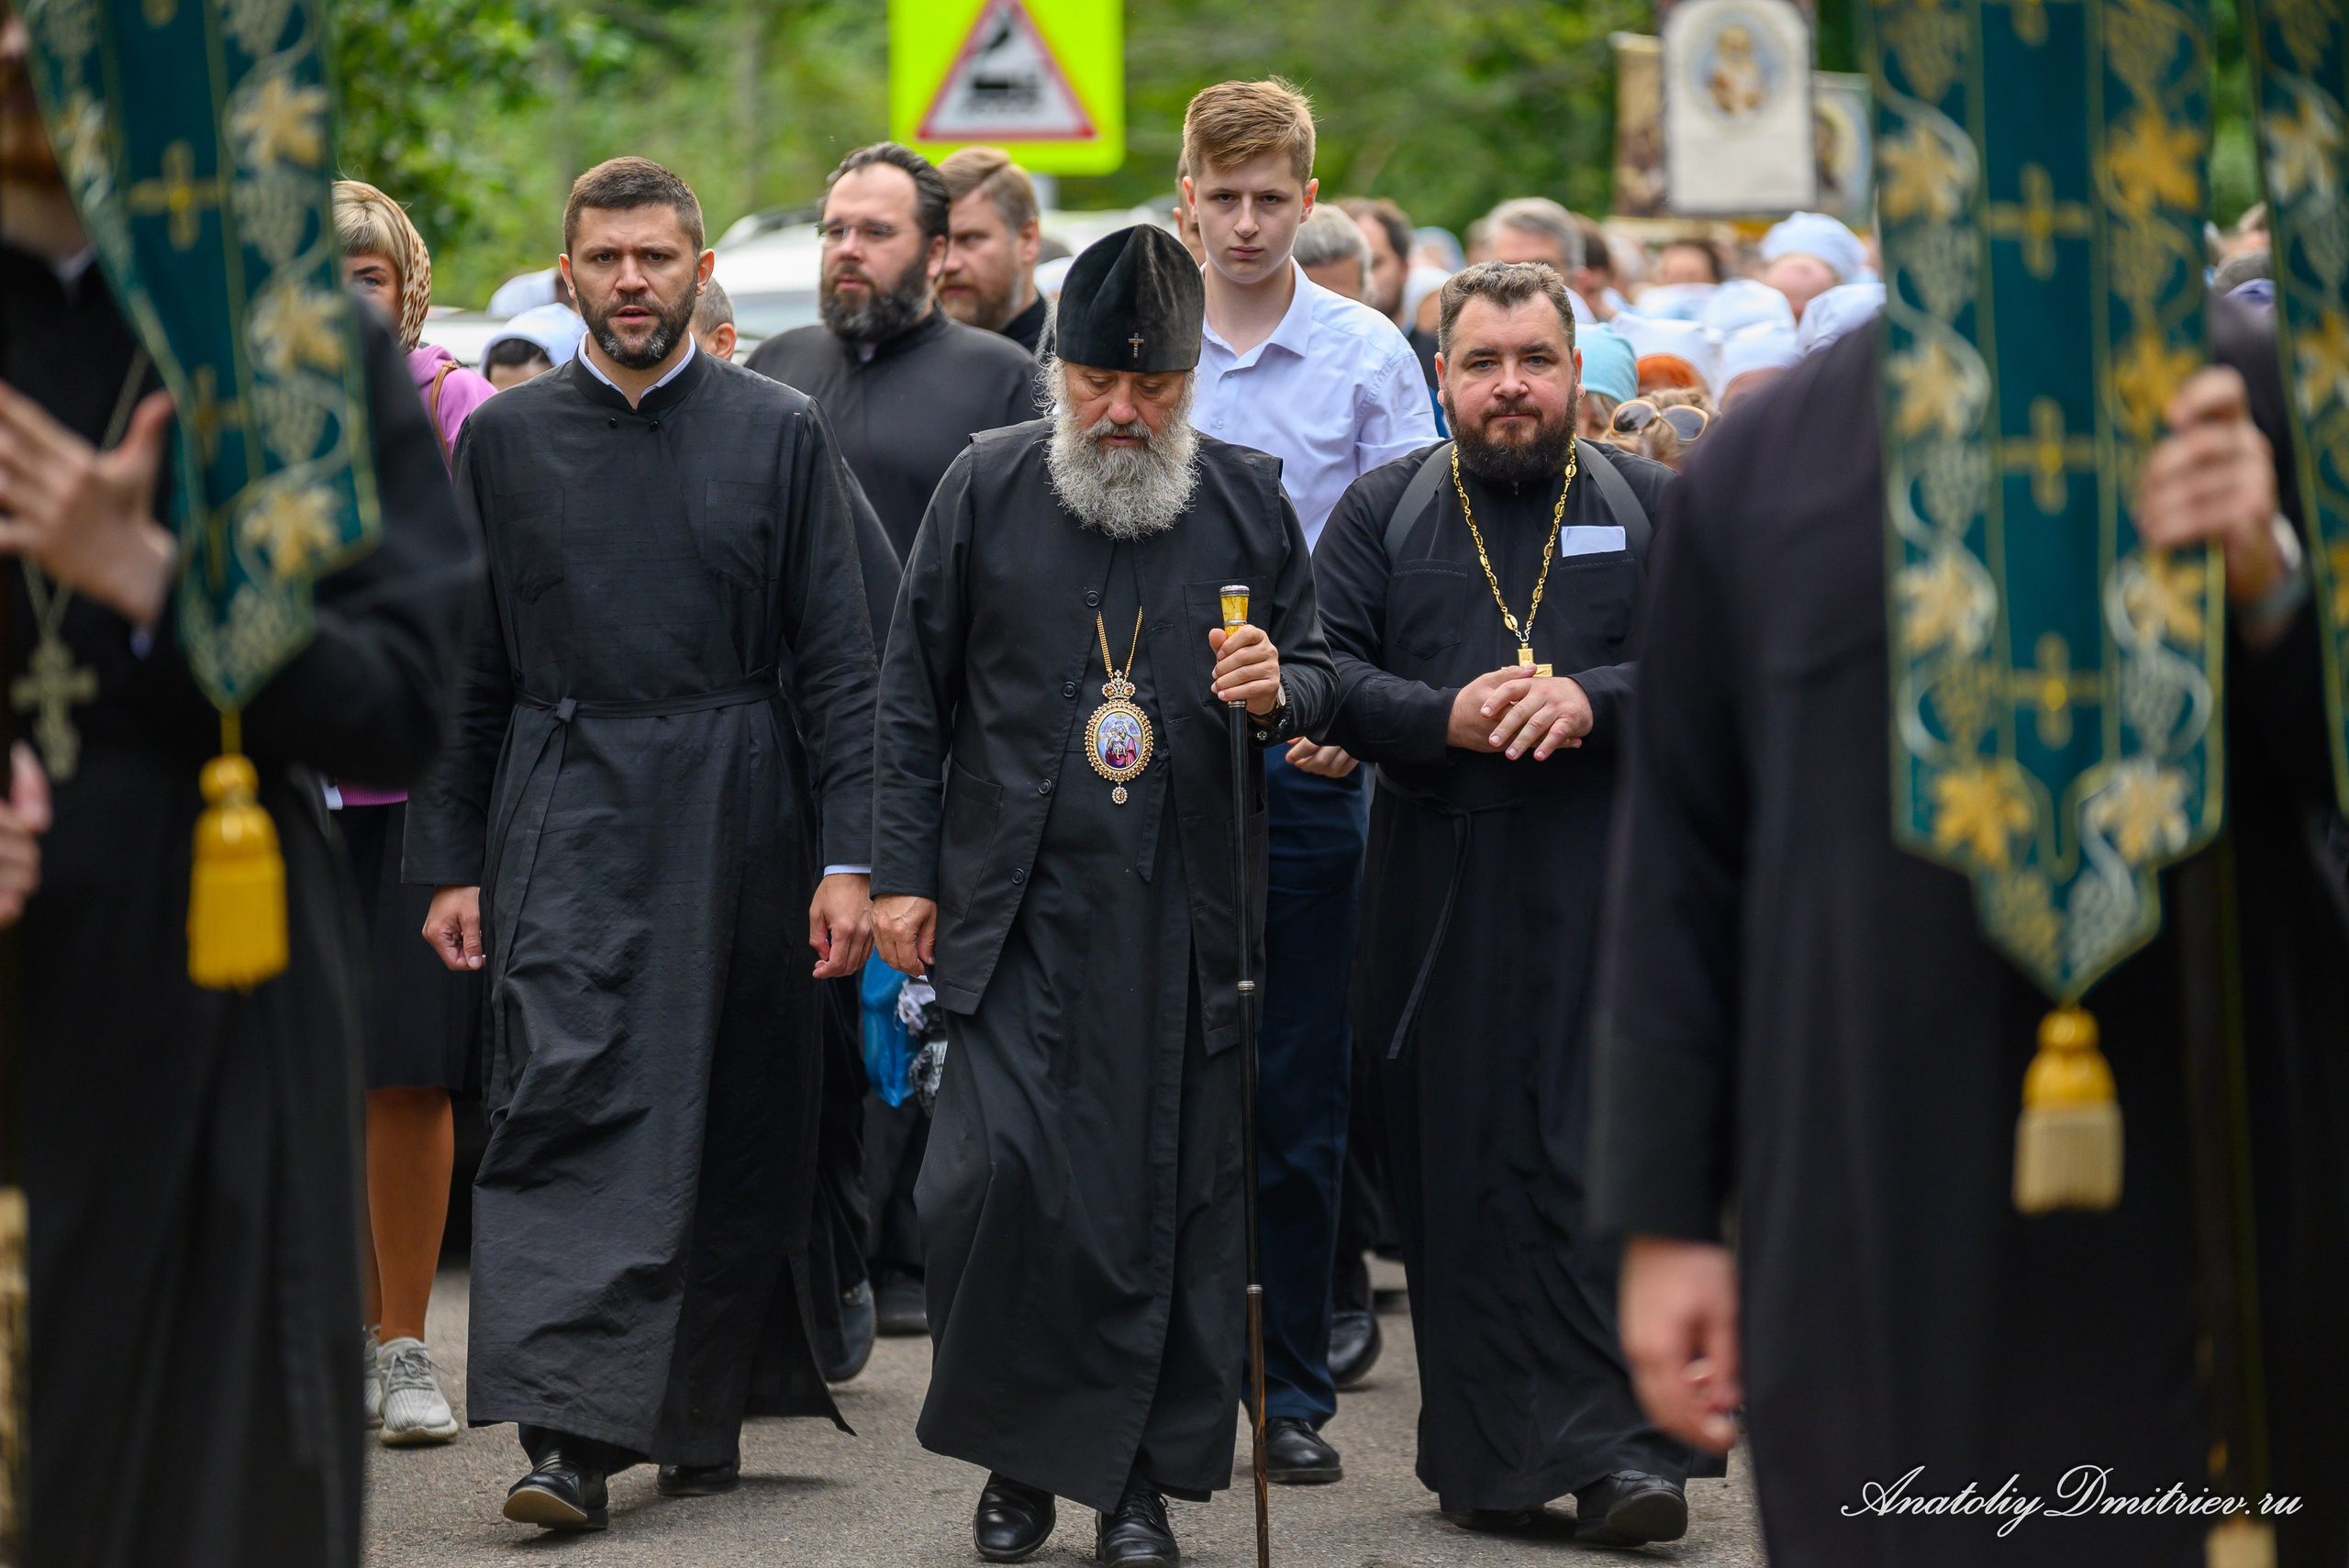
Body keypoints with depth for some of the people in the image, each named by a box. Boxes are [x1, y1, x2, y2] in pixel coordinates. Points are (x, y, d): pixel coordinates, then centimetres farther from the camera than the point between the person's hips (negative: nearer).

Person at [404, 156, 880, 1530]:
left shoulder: (780, 432, 3)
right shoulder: (506, 439, 6)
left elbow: (839, 662, 1)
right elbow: (470, 674, 9)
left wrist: (848, 857, -6)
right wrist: (451, 862, 4)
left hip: (736, 822, 0)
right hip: (565, 822, 0)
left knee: (735, 1121, 7)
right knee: (564, 1100, -12)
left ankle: (704, 1414, 22)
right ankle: (573, 1432, -15)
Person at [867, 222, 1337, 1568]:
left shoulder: (1249, 501, 6)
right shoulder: (989, 488, 5)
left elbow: (1315, 670, 15)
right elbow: (916, 694, 9)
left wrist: (1280, 688, -10)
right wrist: (904, 873, 4)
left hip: (1185, 914, 1)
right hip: (1016, 905, -1)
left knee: (1173, 1192, 0)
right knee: (996, 1170, -12)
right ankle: (1018, 1455, 7)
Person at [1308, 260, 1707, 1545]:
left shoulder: (1651, 508, 10)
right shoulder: (1383, 513, 12)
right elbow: (1324, 668, 3)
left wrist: (1593, 702, -15)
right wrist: (1444, 719, -13)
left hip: (1608, 892, -1)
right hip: (1440, 896, 1)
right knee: (1461, 1171, 1)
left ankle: (1621, 1450, -9)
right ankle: (1487, 1456, 7)